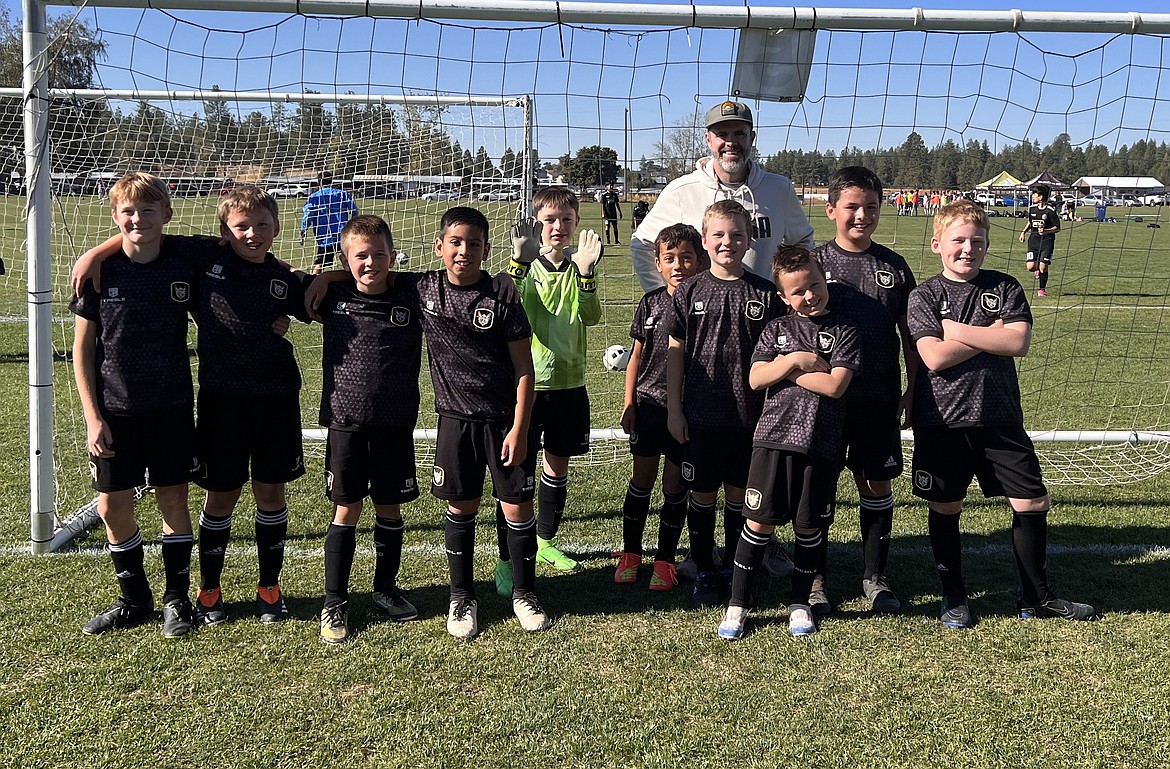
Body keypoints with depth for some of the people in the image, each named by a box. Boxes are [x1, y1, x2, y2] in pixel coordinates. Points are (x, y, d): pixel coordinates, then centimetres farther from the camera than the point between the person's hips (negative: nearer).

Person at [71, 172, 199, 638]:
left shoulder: (184, 270, -4)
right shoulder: (100, 272, -5)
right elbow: (83, 347, -1)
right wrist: (92, 416, -5)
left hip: (172, 407, 0)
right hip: (115, 409, 0)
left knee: (173, 499, 6)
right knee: (112, 506, 5)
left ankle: (177, 599, 22)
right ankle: (134, 599, 25)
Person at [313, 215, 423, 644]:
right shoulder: (333, 297, 0)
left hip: (395, 424, 1)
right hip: (346, 421, 0)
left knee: (390, 509, 11)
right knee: (346, 510, 5)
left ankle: (386, 588, 30)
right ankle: (334, 602, 17)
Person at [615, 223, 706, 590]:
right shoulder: (651, 302, 2)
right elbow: (637, 355, 8)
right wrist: (628, 403, 3)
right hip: (648, 403, 2)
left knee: (675, 484, 6)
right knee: (642, 479, 9)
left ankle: (665, 560, 19)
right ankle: (630, 553, 23)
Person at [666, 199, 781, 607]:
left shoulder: (765, 293, -1)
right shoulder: (690, 291, -2)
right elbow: (675, 351, 2)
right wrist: (674, 409, -1)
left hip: (749, 415, 1)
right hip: (700, 414, 0)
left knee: (739, 493, 12)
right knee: (702, 494, 9)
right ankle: (704, 572, 23)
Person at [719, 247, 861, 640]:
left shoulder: (844, 332, 3)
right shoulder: (776, 330, 9)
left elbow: (835, 385, -11)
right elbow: (755, 379, -1)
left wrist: (785, 370, -5)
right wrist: (797, 360, -10)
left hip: (821, 443, -1)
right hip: (774, 437, 1)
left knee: (809, 526, 9)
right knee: (759, 521, 0)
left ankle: (799, 603, 26)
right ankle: (737, 604, 11)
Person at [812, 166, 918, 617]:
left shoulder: (894, 266, 5)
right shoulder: (813, 262, -2)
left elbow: (909, 333, 10)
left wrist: (914, 390, 7)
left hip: (879, 395, 2)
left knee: (877, 483, 8)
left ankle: (875, 577, 23)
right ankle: (815, 580, 17)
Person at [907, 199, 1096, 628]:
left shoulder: (1005, 287, 5)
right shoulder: (925, 296, -1)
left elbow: (1019, 343, -10)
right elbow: (934, 357, -15)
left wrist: (957, 330, -11)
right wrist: (992, 334, -11)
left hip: (1000, 417, 2)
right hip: (942, 420, -2)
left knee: (1033, 503, 4)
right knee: (945, 508, 7)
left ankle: (1036, 597, 22)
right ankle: (954, 597, 25)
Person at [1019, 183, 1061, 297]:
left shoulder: (1051, 210, -9)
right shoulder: (1032, 208, 6)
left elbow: (1057, 228, -6)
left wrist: (1045, 231, -22)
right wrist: (1023, 232, 11)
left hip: (1047, 241, -4)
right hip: (1033, 240, 4)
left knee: (1043, 267, -10)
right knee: (1030, 267, -8)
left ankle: (1042, 289, 9)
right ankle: (1037, 270, 29)